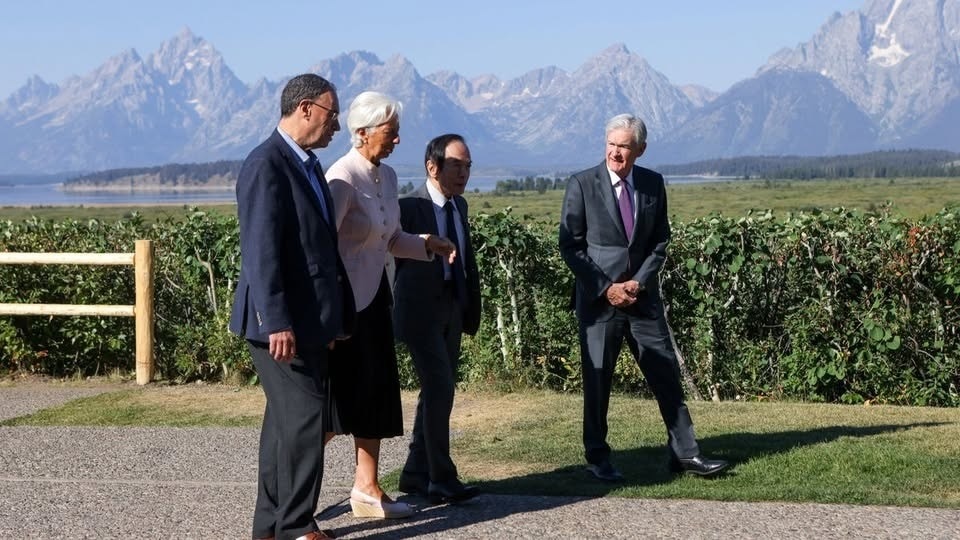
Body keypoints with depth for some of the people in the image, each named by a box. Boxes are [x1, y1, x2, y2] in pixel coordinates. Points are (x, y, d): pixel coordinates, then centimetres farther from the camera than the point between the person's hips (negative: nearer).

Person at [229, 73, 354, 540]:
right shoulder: (266, 166, -14)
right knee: (303, 419, -8)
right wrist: (277, 322, -24)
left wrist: (340, 313, 17)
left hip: (310, 320, 10)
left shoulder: (308, 166, 16)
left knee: (286, 420, 13)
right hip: (283, 323, -10)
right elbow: (261, 252, -20)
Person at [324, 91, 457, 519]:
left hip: (374, 298, 8)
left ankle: (367, 489, 17)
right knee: (341, 397, -3)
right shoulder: (343, 178, -18)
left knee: (376, 393, 9)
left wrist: (427, 244, 1)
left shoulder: (387, 176, 8)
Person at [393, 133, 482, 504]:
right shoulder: (408, 206, -14)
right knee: (439, 390, -13)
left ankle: (415, 474, 22)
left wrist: (472, 306, 9)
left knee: (437, 392, 12)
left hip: (451, 310, 8)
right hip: (420, 310, -8)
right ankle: (442, 480, -7)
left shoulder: (459, 205, 10)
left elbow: (466, 258, 13)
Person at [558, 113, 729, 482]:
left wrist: (638, 282, -7)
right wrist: (605, 288, -12)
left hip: (643, 296, 3)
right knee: (597, 380, 3)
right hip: (599, 299, -3)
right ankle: (597, 458, 16)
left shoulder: (653, 183, 4)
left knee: (666, 375, 4)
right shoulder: (582, 185, -6)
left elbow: (661, 241, 7)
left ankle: (684, 454, 12)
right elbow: (570, 246, -6)